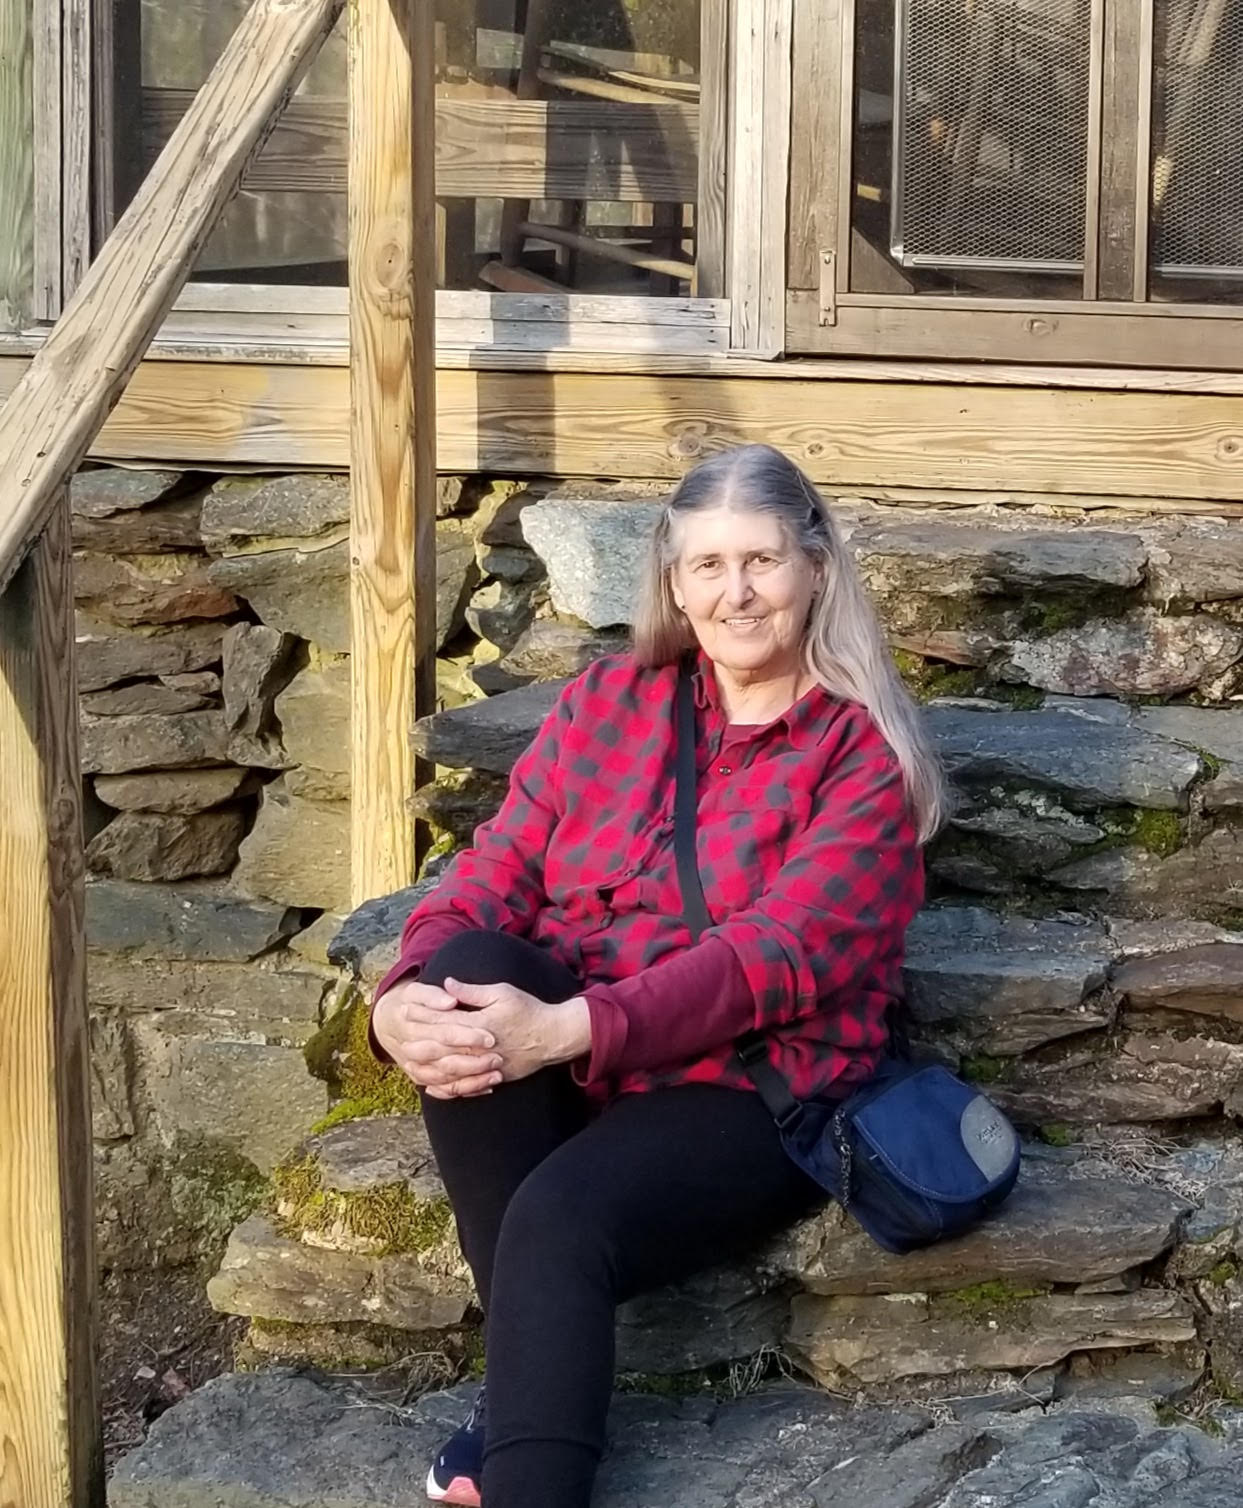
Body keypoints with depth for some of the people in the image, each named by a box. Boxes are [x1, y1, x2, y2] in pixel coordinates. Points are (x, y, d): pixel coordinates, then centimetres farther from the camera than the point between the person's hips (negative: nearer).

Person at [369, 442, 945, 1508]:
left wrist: (570, 1030, -29)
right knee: (469, 966, -29)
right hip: (560, 1069, 5)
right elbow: (486, 884, 4)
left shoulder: (865, 752, -3)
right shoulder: (607, 703, 11)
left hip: (751, 1086, -4)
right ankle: (529, 1374, -23)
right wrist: (404, 999, -19)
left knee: (559, 1217, -34)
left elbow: (776, 954, -16)